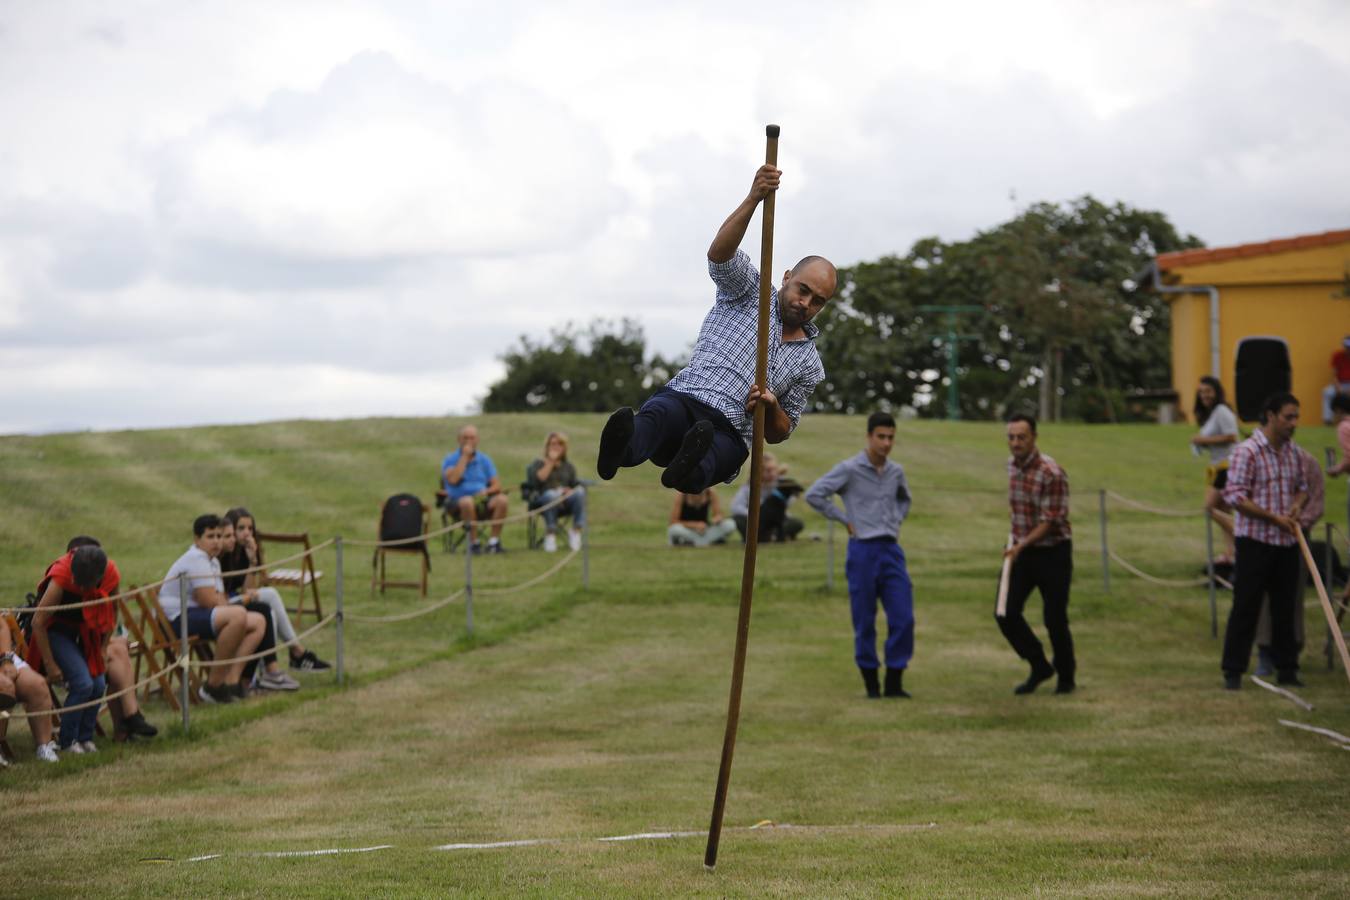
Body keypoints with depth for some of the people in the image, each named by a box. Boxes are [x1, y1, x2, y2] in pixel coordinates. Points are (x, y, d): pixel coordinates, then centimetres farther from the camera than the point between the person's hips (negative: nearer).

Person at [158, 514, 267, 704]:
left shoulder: (213, 561, 21)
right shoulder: (196, 559, -13)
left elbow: (221, 599, 19)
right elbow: (210, 601, -19)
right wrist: (236, 605, 0)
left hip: (199, 615, 11)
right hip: (177, 619, -11)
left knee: (258, 622, 3)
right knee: (238, 615, -33)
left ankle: (231, 680, -11)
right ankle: (213, 686, -26)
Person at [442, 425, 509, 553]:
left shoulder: (484, 460, 14)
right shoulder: (450, 459, 4)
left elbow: (497, 485, 8)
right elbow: (453, 479, -16)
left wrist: (487, 491, -15)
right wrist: (464, 456, -10)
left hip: (481, 500, 3)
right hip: (457, 503, -3)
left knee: (501, 499, -27)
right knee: (467, 501, -39)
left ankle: (494, 541, -26)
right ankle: (474, 543, -30)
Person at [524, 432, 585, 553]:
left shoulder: (568, 467, 24)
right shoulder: (538, 464, 14)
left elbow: (576, 485, 14)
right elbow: (537, 480, -7)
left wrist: (571, 491, -10)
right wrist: (550, 462, -3)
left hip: (565, 501, 3)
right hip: (543, 501, -3)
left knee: (580, 492, -30)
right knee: (551, 494, -39)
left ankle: (576, 531, -30)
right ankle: (550, 534, -36)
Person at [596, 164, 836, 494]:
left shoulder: (809, 365, 23)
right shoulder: (750, 292, 15)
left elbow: (779, 433, 24)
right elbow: (720, 254, -7)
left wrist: (771, 406, -2)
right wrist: (753, 199, -23)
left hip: (727, 434, 2)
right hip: (685, 397, -2)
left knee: (713, 454, -39)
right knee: (656, 416, -42)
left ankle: (688, 468, -75)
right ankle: (621, 449, -76)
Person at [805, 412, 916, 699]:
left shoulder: (896, 471, 10)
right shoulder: (849, 469, -6)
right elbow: (814, 495, -9)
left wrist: (895, 522, 13)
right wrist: (846, 520, -5)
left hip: (891, 549, 4)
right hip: (863, 550, -4)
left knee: (903, 618, -3)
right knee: (865, 622, 1)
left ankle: (894, 682, 5)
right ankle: (871, 682, 11)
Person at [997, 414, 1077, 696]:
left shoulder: (1051, 474, -21)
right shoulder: (1011, 466, 3)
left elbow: (1050, 521, -22)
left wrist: (1022, 545, -29)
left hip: (1053, 550, -6)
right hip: (1022, 550, 6)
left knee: (1054, 619, -2)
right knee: (1006, 613, -2)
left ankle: (1066, 675, 20)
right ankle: (1039, 667, 16)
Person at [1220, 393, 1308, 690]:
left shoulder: (1293, 451, 9)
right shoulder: (1247, 451, -12)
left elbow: (1303, 487, 20)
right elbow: (1235, 496, -16)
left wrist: (1297, 505, -4)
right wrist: (1274, 517, -18)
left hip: (1287, 542, 6)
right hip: (1255, 541, -6)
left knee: (1285, 607, 11)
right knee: (1246, 606, -3)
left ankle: (1286, 668, 18)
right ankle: (1233, 671, 3)